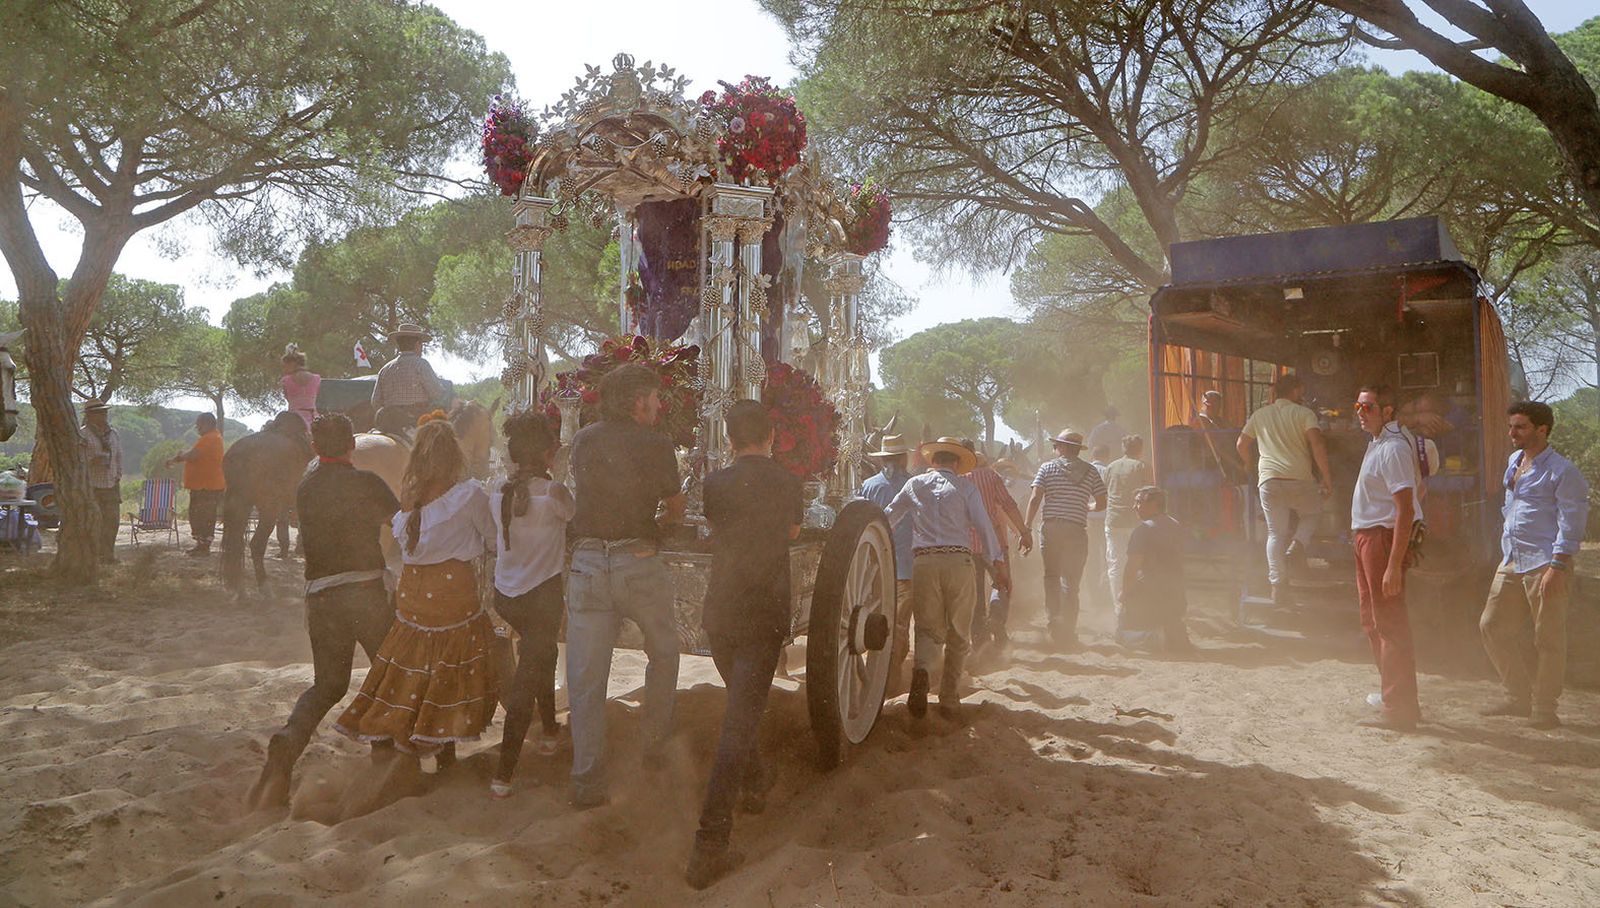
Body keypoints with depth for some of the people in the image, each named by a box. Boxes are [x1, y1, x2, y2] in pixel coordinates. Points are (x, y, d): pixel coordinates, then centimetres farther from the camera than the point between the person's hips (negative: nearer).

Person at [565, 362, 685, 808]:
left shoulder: (583, 441, 8)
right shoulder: (655, 444, -3)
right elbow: (676, 507, 6)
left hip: (586, 563, 3)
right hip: (639, 562, -3)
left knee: (585, 678, 6)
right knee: (664, 653, 21)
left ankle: (587, 782, 7)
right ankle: (654, 748, 27)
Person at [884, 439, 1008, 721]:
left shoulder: (914, 484, 14)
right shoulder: (966, 487, 8)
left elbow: (887, 519, 19)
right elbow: (983, 526, 1)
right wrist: (998, 565, 2)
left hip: (923, 561, 1)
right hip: (958, 560, -1)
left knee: (929, 628, 8)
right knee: (957, 634, 9)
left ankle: (921, 669, -24)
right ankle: (948, 700, 9)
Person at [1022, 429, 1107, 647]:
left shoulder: (1047, 468, 4)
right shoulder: (1090, 471, 8)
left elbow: (1034, 499, -6)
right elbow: (1102, 503, 5)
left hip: (1051, 528, -1)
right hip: (1077, 531, 1)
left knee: (1051, 576, 13)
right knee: (1072, 581, 8)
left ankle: (1053, 618, -4)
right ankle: (1068, 631, 8)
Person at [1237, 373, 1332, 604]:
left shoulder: (1259, 415, 15)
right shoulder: (1303, 413, 3)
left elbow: (1241, 445, 18)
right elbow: (1317, 443, -11)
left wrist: (1254, 468, 33)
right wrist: (1326, 477, -7)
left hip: (1269, 481, 2)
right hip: (1300, 479, -2)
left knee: (1276, 533, 5)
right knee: (1312, 514, 25)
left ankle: (1278, 583, -2)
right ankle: (1296, 548, 0)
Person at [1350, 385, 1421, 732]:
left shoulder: (1393, 449, -18)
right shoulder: (1377, 443, 13)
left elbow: (1406, 510, -23)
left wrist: (1394, 565, -27)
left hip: (1383, 537, -11)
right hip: (1366, 537, 11)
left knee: (1389, 625, -5)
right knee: (1372, 621, 18)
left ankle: (1400, 711, 1)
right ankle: (1401, 701, 29)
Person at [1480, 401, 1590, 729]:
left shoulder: (1561, 471, -11)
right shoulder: (1514, 462, 14)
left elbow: (1572, 520, -14)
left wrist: (1557, 566, -18)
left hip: (1545, 565, -8)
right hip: (1511, 563, 8)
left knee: (1548, 639, 0)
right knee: (1492, 626, 8)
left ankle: (1543, 709, 10)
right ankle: (1520, 697, 20)